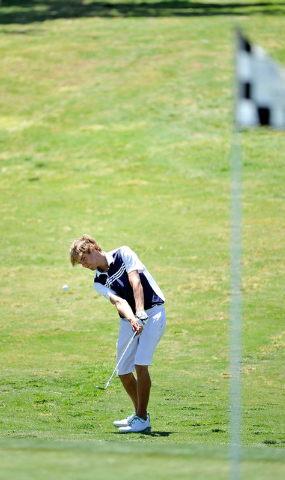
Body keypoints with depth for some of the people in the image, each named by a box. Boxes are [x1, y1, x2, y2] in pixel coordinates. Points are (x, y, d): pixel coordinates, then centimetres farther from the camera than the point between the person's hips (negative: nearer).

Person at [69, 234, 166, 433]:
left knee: (140, 364, -18)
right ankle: (139, 413, 24)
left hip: (152, 312, -6)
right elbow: (118, 301, -10)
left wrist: (140, 314, -27)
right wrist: (131, 319, -30)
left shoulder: (123, 254, -3)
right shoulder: (99, 282, 7)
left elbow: (135, 283, -15)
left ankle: (142, 419, -11)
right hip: (129, 319, 6)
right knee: (124, 371, 3)